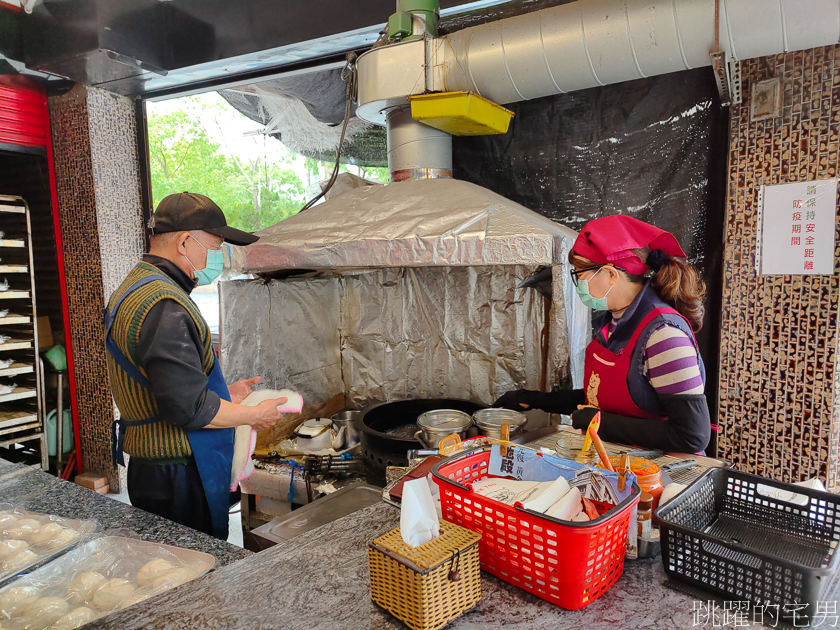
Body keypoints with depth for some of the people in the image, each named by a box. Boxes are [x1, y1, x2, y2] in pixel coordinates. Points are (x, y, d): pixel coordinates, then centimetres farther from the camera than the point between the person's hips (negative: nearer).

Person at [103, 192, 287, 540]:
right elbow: (188, 408, -25)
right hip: (178, 479, -10)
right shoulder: (165, 308, -23)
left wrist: (224, 394, 14)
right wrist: (253, 414, -11)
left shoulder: (136, 289, 12)